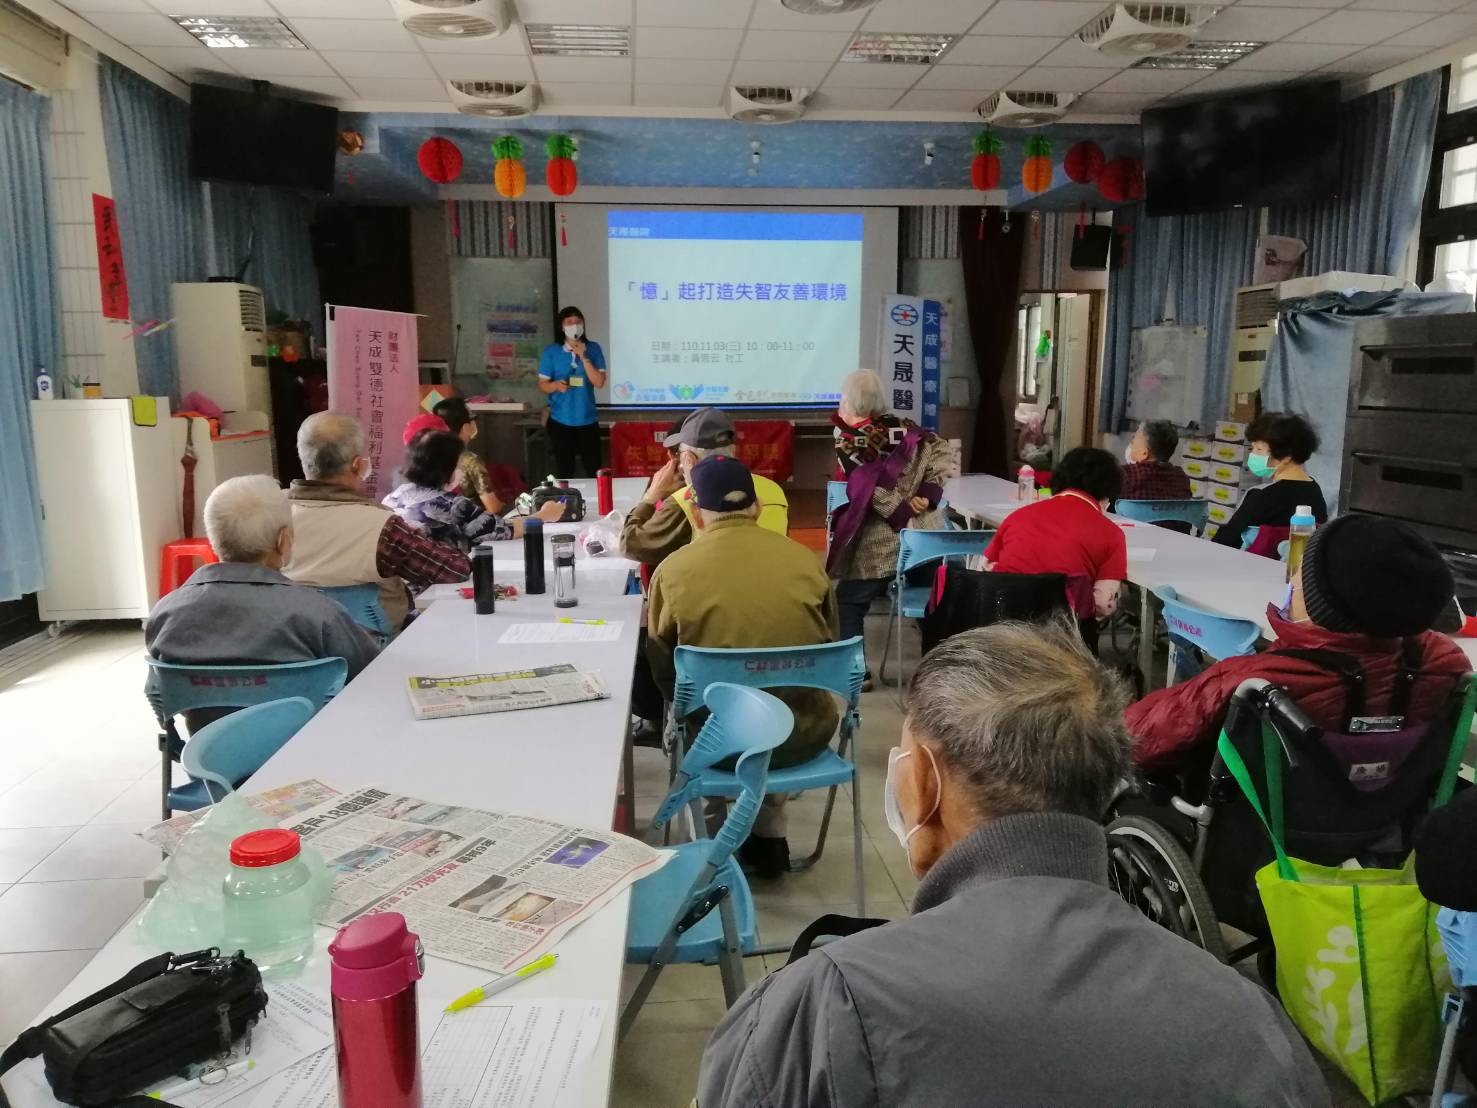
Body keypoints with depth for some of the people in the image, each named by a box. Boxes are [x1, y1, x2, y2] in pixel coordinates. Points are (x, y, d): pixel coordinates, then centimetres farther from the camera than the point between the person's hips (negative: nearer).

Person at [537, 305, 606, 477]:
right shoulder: (551, 351, -1)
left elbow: (599, 382, -7)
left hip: (587, 420, 0)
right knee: (564, 471, 8)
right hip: (560, 421, 0)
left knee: (594, 470, -1)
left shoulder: (593, 348, 0)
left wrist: (583, 357, -16)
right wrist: (556, 385, -21)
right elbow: (542, 385, 0)